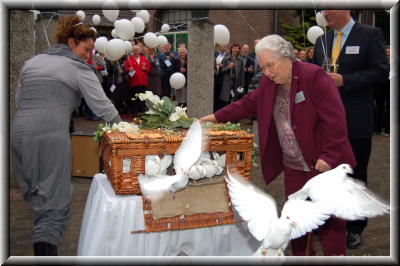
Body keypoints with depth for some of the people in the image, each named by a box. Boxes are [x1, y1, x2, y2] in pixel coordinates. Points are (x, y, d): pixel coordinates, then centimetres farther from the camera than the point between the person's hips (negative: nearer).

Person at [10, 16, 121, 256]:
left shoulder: (31, 62, 21)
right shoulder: (78, 68, 4)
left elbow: (19, 100, 24)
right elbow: (102, 106, 0)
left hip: (19, 132, 6)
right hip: (51, 135, -6)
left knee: (32, 198, 16)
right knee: (55, 200, -3)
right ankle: (46, 252, -14)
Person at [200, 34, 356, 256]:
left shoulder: (313, 76, -16)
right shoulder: (268, 82, 5)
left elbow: (335, 120, -18)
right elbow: (247, 105, 18)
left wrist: (329, 156, -20)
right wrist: (217, 117, 11)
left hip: (323, 163, -6)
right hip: (293, 166, 7)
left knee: (329, 221, 2)